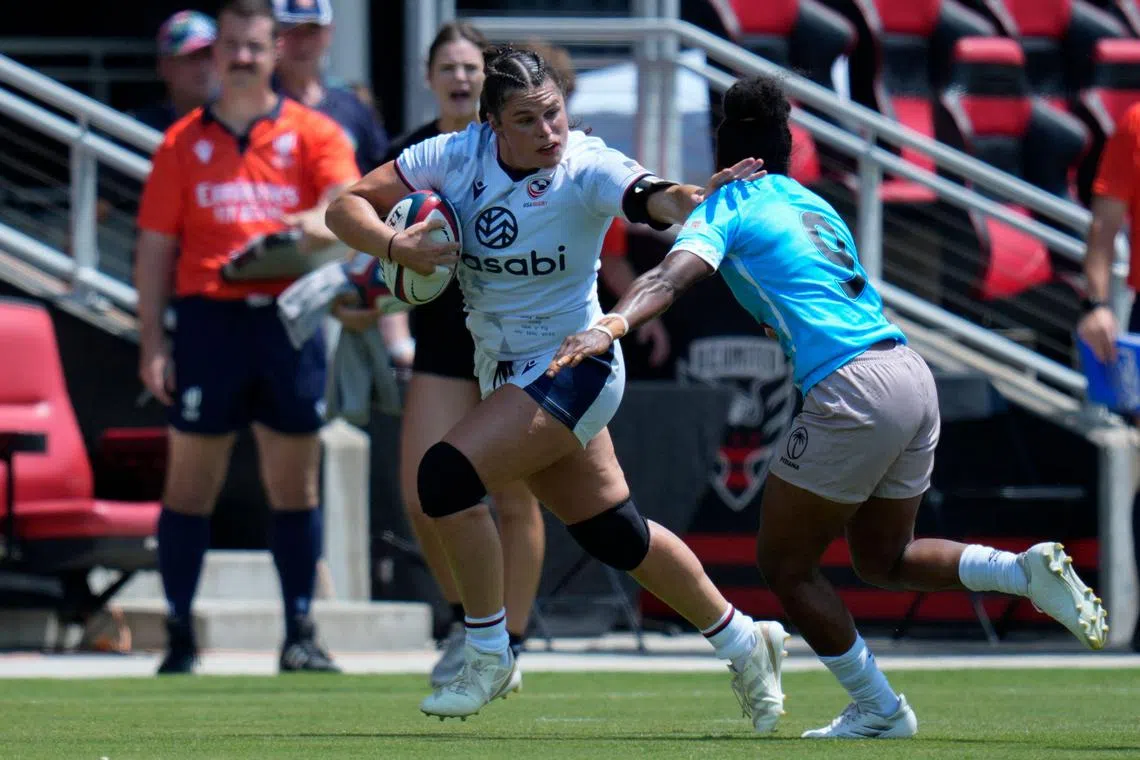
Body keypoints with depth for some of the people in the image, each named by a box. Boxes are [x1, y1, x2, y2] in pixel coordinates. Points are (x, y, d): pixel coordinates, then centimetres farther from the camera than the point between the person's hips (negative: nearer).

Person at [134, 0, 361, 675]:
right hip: (208, 319, 0)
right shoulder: (184, 142, 9)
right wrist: (151, 343, 1)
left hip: (289, 321, 0)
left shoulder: (314, 134, 6)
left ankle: (301, 634, 10)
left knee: (296, 484, 4)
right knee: (191, 482, 0)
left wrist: (321, 223, -33)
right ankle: (180, 636, 5)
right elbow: (156, 248, 8)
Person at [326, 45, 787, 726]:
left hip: (573, 367, -6)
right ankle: (743, 642, 34)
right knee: (613, 534, 15)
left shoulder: (587, 168, -21)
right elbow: (346, 207, -5)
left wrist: (703, 197, -61)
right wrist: (395, 246, -25)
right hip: (507, 373, 6)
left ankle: (489, 660, -6)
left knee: (447, 476, -22)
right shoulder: (459, 155, -9)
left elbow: (659, 200, -39)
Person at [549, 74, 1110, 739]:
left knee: (785, 564, 8)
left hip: (851, 389, -8)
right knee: (883, 560, 24)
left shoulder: (728, 207, 2)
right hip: (914, 378, 8)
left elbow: (672, 278, -17)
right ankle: (1027, 569, 4)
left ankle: (879, 711, 11)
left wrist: (612, 326, -30)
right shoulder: (815, 206, 23)